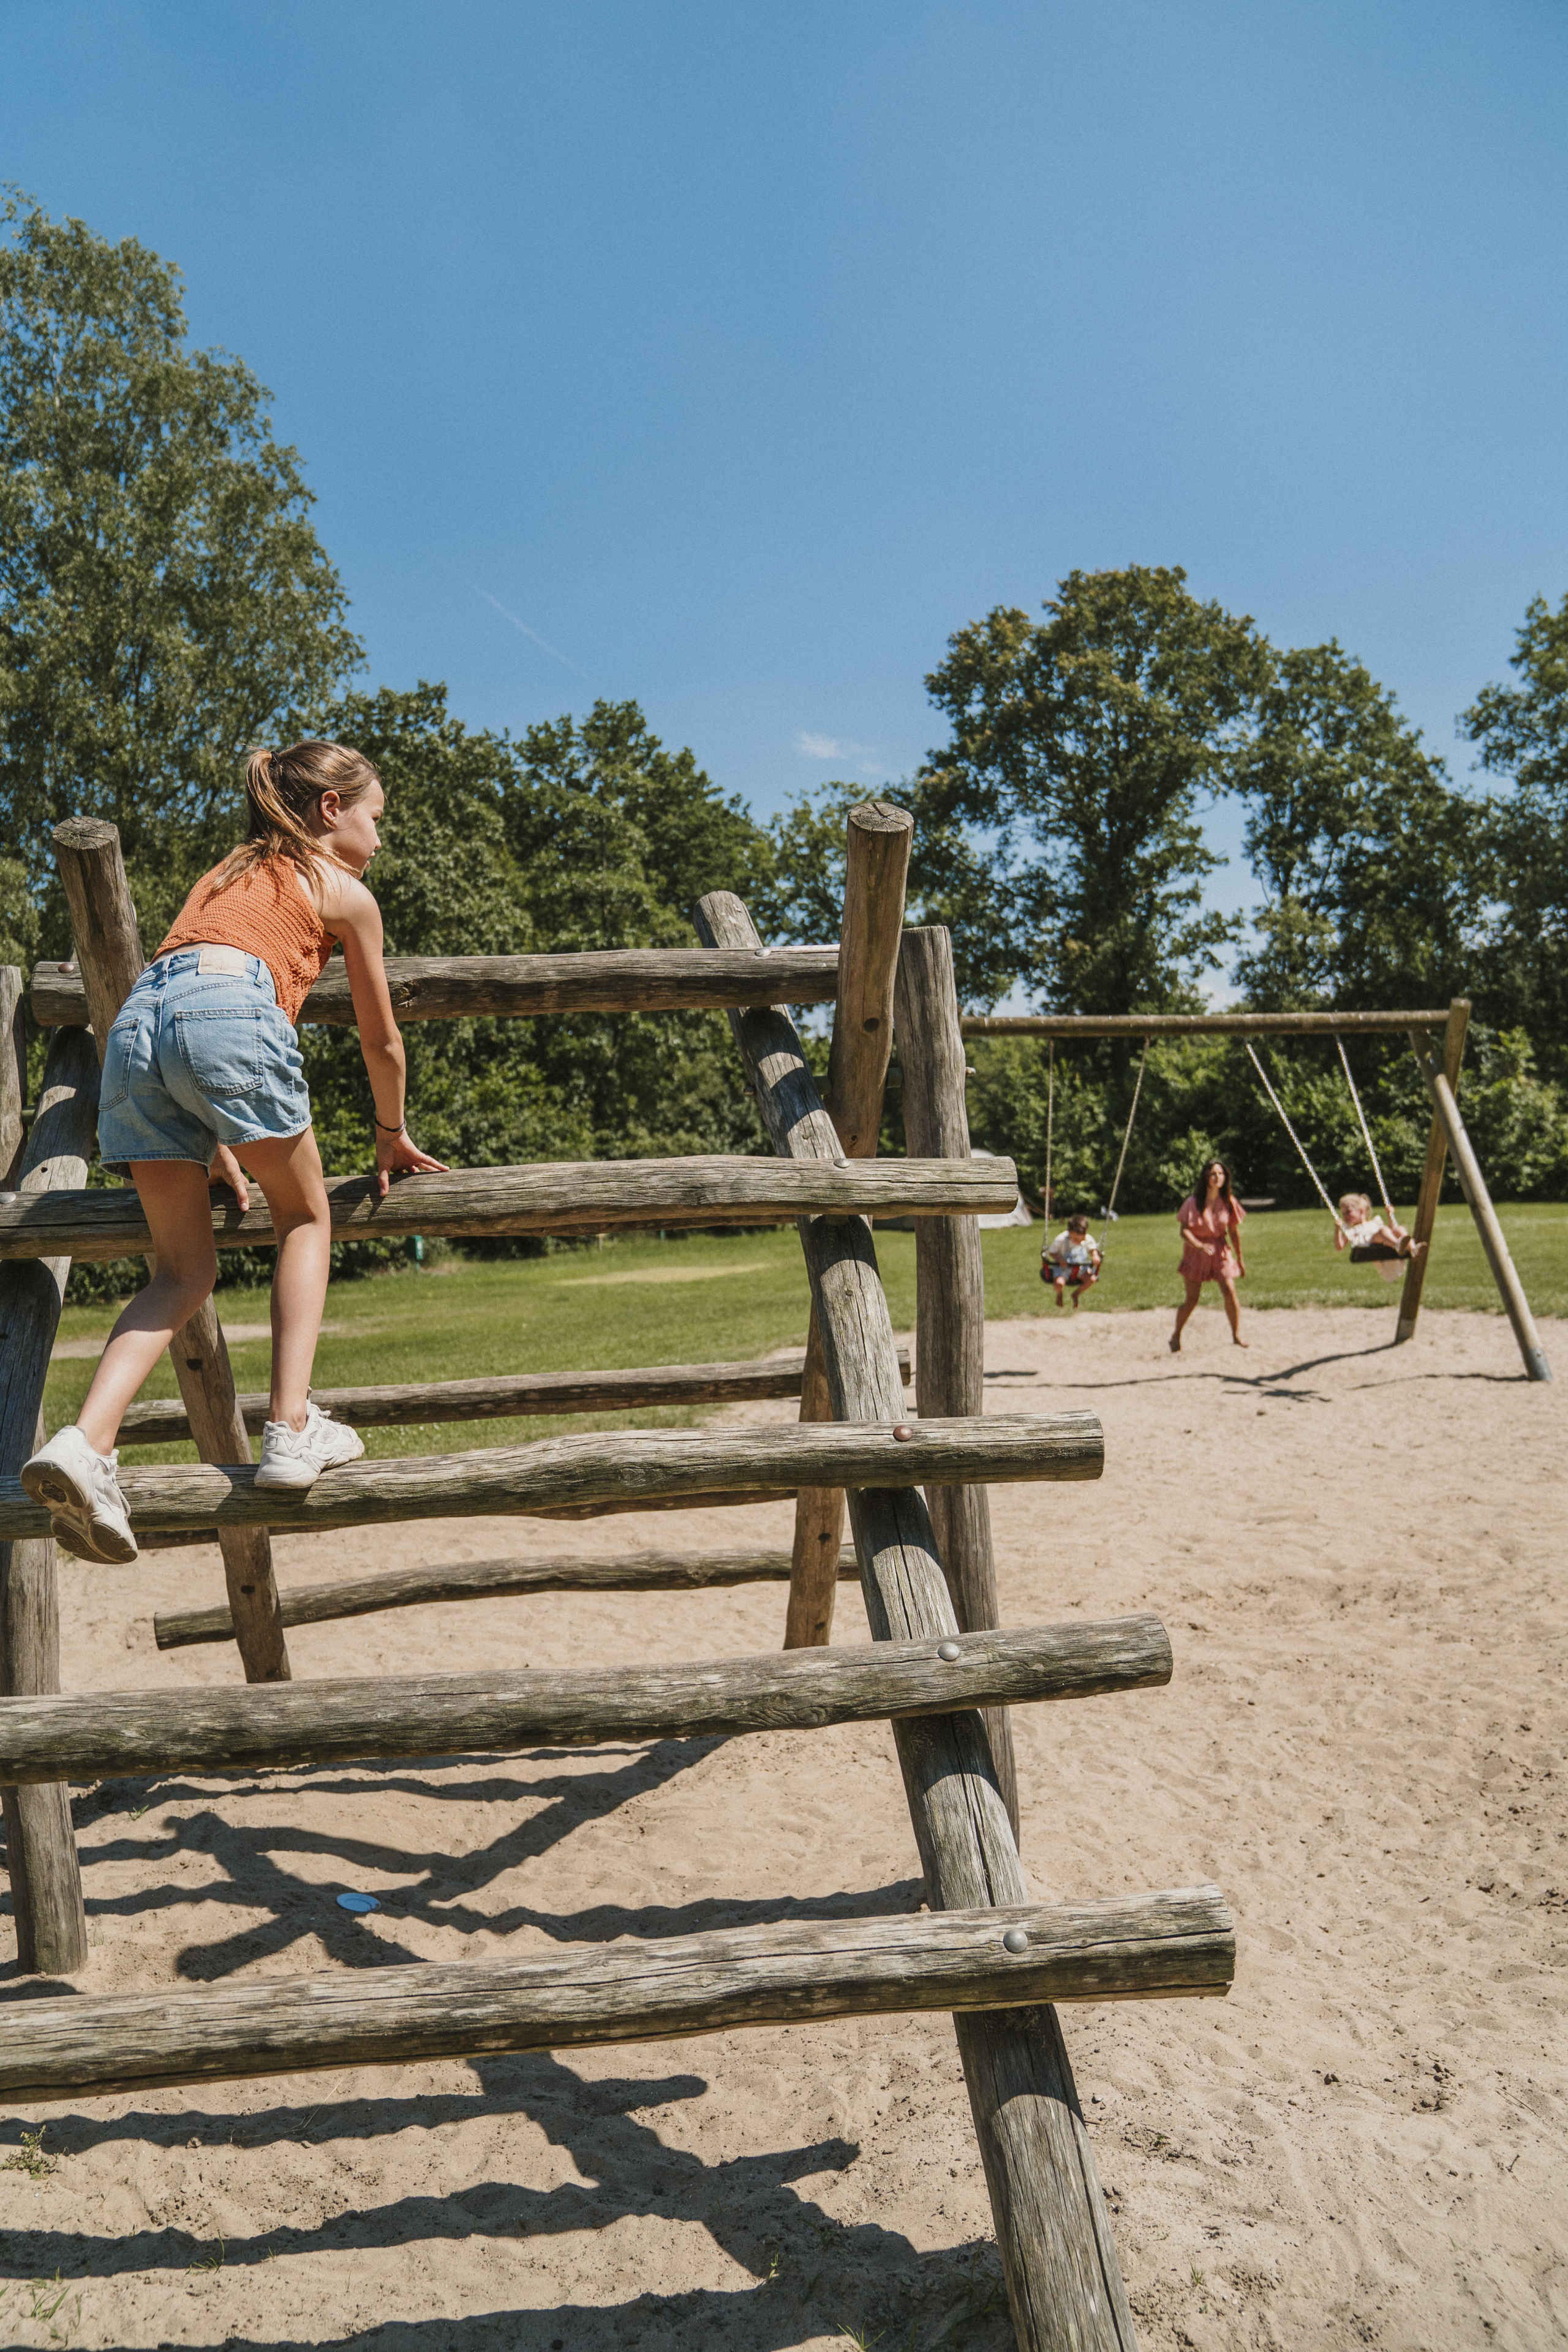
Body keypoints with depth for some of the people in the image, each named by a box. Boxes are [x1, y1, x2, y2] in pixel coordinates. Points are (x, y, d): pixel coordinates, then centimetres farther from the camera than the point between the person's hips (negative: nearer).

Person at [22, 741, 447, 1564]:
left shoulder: (226, 875, 38)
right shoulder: (345, 892, 20)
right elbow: (382, 1042, 25)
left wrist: (218, 1145, 47)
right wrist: (392, 1137, 42)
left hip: (134, 1023, 5)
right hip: (229, 1014, -5)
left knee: (183, 1268, 11)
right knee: (305, 1219, 15)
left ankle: (85, 1442, -7)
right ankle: (292, 1429, 4)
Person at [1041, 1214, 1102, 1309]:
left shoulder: (1088, 1240, -11)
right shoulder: (1061, 1240, -21)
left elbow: (1093, 1249, 4)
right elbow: (1052, 1252, -11)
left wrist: (1095, 1256, -18)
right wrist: (1059, 1259, -30)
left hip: (1080, 1268, 4)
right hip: (1063, 1268, -4)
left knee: (1092, 1279, -23)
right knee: (1059, 1284, -32)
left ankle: (1077, 1294, 12)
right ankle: (1059, 1294, 13)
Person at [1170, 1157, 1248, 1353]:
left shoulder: (1228, 1202, -1)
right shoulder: (1193, 1202, -11)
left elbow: (1234, 1233, 7)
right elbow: (1184, 1231, -15)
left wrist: (1240, 1261, 12)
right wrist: (1200, 1246, -32)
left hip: (1221, 1250, 3)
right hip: (1196, 1251, -2)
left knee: (1229, 1289, -15)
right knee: (1192, 1299, -2)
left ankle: (1237, 1335, -2)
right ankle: (1176, 1337, 17)